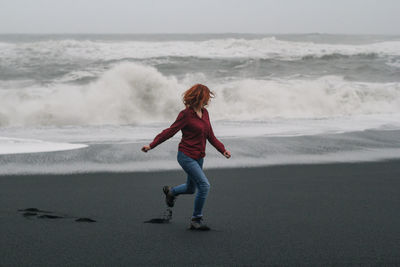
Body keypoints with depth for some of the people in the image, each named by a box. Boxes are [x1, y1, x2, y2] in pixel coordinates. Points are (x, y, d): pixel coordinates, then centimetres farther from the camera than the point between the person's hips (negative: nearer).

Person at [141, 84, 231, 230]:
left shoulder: (204, 113, 7)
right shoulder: (186, 114, -15)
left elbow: (210, 136, 14)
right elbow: (170, 131, -13)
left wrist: (223, 149, 3)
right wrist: (151, 145, -17)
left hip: (199, 157, 8)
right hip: (186, 156, -8)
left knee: (191, 188, 21)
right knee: (204, 185, -16)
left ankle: (170, 191, 52)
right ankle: (196, 219, -4)